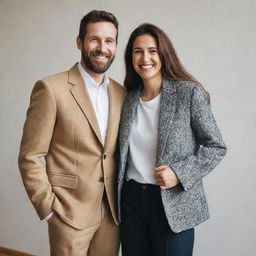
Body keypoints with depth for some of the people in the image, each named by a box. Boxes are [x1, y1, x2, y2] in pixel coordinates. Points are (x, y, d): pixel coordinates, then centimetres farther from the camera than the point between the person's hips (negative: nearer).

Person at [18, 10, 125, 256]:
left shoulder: (120, 93, 6)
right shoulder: (51, 88, -11)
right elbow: (30, 157, -10)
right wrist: (49, 209, -11)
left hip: (112, 213, 5)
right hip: (70, 213, -5)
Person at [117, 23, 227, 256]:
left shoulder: (189, 93, -9)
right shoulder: (129, 99, 5)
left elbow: (216, 147, -6)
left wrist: (180, 174, -18)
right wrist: (114, 196, 6)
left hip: (173, 204, -4)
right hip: (131, 200, 4)